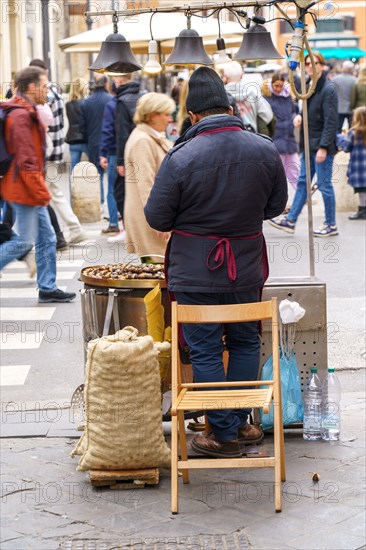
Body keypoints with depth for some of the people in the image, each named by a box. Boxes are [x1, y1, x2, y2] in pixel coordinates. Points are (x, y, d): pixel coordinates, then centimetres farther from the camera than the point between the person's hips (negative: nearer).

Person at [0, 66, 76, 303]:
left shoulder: (27, 112, 15)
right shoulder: (21, 115, -18)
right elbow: (25, 160, -22)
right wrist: (41, 191, -20)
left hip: (29, 189, 10)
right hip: (24, 188, -10)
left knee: (47, 238, 12)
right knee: (25, 241, -6)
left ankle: (47, 288, 18)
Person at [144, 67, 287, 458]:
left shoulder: (180, 158, -18)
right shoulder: (264, 150, -6)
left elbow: (156, 218, -10)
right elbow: (277, 205, 8)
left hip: (196, 275, -4)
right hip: (246, 269, 4)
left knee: (205, 352, 7)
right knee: (245, 342, 20)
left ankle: (224, 434, 14)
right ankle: (241, 422, 28)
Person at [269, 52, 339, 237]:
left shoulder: (328, 89, -13)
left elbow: (331, 121, -17)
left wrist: (323, 147, -22)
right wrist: (299, 116, 1)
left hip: (322, 145, -8)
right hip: (308, 145, 8)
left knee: (324, 184, -1)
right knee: (302, 182, 12)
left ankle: (331, 225, 9)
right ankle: (290, 220, 17)